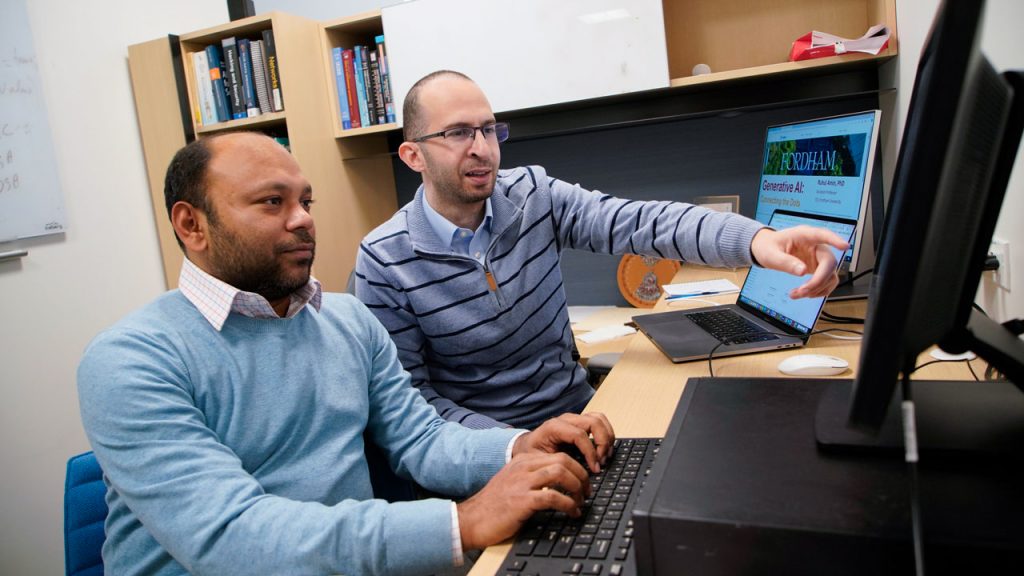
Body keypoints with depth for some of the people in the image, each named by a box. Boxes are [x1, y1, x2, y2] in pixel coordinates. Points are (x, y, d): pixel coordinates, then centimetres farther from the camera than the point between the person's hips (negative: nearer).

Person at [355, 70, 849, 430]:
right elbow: (411, 397, -10)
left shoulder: (534, 196, -5)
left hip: (578, 411, 4)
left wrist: (754, 239, -37)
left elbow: (637, 223, -19)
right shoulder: (383, 263, -12)